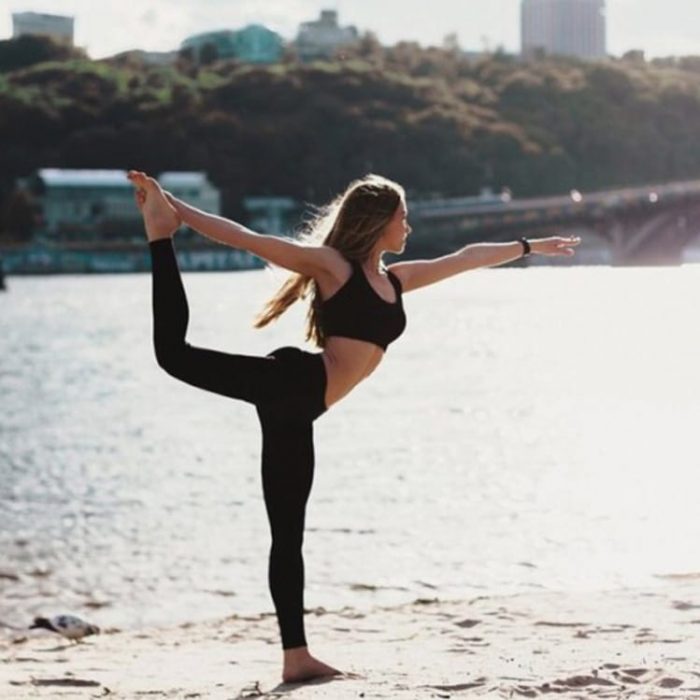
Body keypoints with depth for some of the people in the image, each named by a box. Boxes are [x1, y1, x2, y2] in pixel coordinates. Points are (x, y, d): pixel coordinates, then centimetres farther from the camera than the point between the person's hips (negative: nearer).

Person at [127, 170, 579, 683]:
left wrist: (529, 247, 47)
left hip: (296, 408, 7)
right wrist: (177, 210, -9)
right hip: (291, 383, -7)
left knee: (288, 536, 8)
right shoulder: (332, 265, 3)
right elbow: (246, 239, -2)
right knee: (176, 354, -28)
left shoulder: (394, 280, 24)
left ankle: (296, 656, 8)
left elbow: (467, 257, 36)